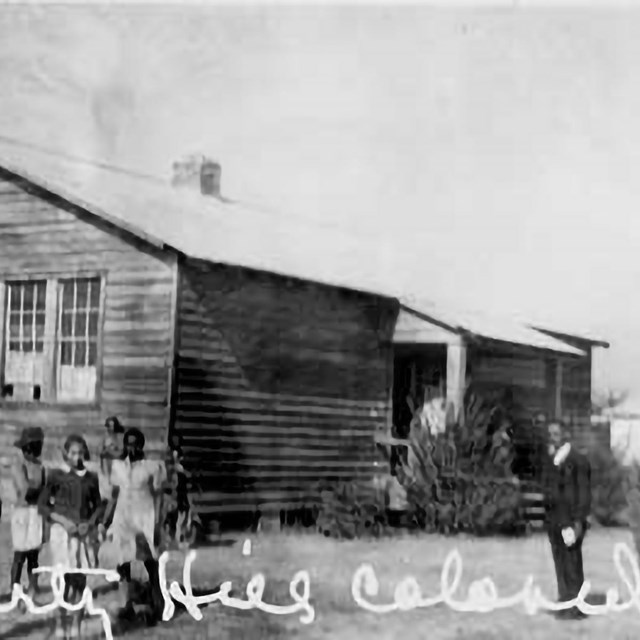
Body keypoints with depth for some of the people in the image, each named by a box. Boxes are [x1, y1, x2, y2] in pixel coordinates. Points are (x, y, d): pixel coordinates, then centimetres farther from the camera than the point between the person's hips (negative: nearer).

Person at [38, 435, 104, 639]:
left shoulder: (91, 478, 7)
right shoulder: (56, 476, 0)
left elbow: (98, 506, 13)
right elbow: (43, 505, 1)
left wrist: (90, 523, -6)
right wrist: (63, 521, -10)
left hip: (85, 532, 3)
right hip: (62, 530, -2)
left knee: (81, 579, 3)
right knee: (65, 578, -8)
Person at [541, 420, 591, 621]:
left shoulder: (578, 461, -7)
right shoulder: (551, 461, 15)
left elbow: (584, 493, -10)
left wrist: (579, 521, -14)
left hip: (571, 519, -7)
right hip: (554, 519, 7)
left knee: (572, 564, -7)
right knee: (560, 564, 7)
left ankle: (576, 606, -3)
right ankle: (565, 603, 11)